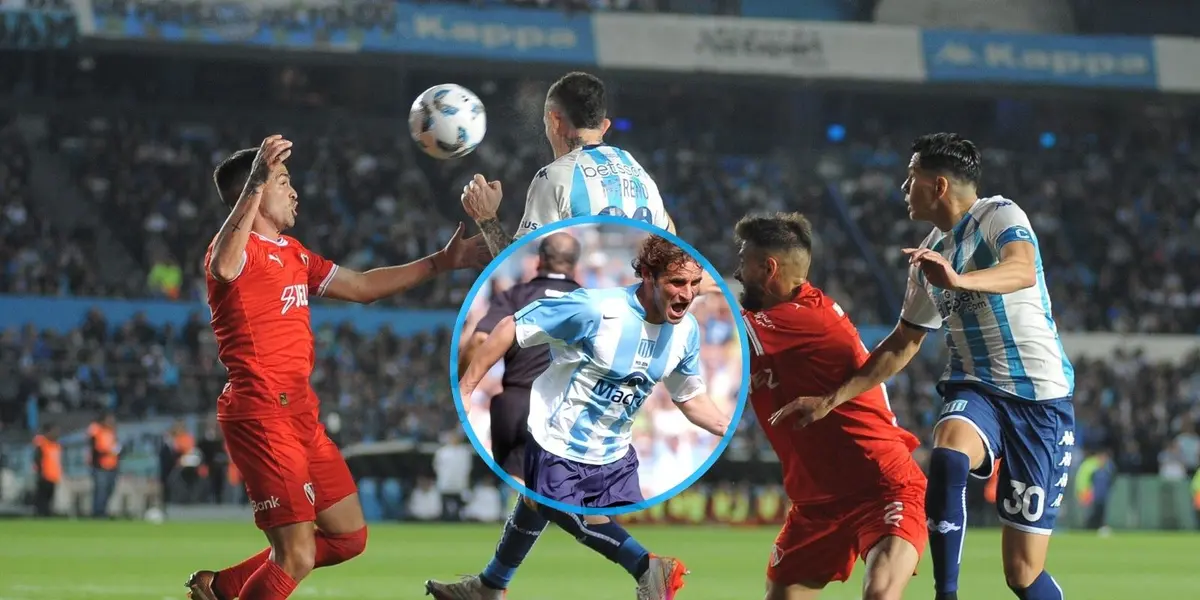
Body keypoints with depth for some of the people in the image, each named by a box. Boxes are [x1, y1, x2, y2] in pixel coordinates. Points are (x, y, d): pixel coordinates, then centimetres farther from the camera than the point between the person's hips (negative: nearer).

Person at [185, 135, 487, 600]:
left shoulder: (293, 254, 18)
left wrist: (440, 262, 24)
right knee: (297, 558, -12)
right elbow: (223, 268, -38)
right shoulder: (242, 248, -12)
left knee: (348, 537, 15)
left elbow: (362, 287, 27)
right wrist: (254, 184, -49)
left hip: (300, 414, 10)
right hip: (262, 417, -10)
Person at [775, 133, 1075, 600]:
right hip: (975, 387, 5)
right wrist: (831, 400, 20)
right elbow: (905, 343, 24)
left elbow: (1023, 271, -31)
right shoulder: (930, 256, 13)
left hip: (1041, 396, -5)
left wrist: (959, 280, -50)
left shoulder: (1000, 215, -8)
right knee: (947, 454, -34)